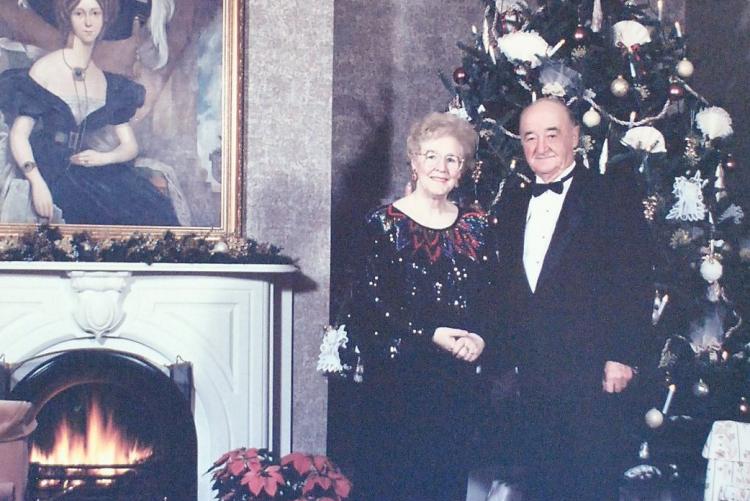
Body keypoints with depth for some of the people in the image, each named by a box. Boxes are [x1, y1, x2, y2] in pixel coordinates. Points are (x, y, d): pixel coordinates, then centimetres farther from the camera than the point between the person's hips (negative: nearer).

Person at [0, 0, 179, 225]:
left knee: (157, 209, -23)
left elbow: (130, 146, 15)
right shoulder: (46, 69, 1)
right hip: (56, 175, -4)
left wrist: (103, 157, -9)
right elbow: (19, 134, -4)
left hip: (94, 168, 4)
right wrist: (37, 183, -20)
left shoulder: (107, 82, 14)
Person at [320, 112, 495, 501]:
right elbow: (371, 301, -9)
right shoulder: (384, 223, -3)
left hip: (457, 377, 4)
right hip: (396, 374, -4)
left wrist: (479, 338, -9)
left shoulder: (476, 227, 9)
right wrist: (431, 334, -15)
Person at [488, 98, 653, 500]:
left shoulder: (611, 193, -1)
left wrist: (623, 356, -12)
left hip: (592, 375, -5)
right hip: (529, 375, 5)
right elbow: (505, 287, 17)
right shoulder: (512, 202, 15)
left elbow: (635, 281, -7)